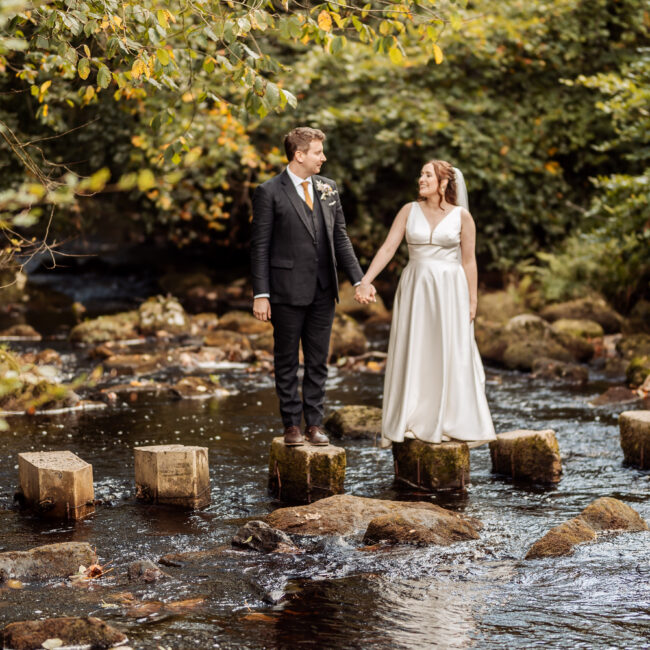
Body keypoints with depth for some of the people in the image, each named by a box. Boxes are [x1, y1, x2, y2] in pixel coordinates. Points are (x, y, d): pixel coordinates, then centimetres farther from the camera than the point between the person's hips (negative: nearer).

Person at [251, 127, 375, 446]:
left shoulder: (327, 188, 9)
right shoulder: (269, 192, -7)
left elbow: (340, 238, 13)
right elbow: (260, 246, -7)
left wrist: (359, 279, 4)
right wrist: (261, 294, -12)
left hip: (323, 290, 5)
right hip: (288, 290, -5)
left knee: (318, 360, 9)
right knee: (287, 362, 5)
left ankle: (314, 423, 16)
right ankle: (292, 424, 12)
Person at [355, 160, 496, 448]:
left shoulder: (461, 216, -1)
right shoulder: (409, 211, 3)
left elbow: (468, 261, 1)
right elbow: (387, 248, -2)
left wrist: (472, 301, -1)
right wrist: (365, 281, -13)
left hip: (449, 291, -2)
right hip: (415, 290, 2)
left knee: (452, 356, 0)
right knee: (412, 356, 3)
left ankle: (453, 425, 11)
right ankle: (414, 425, 10)